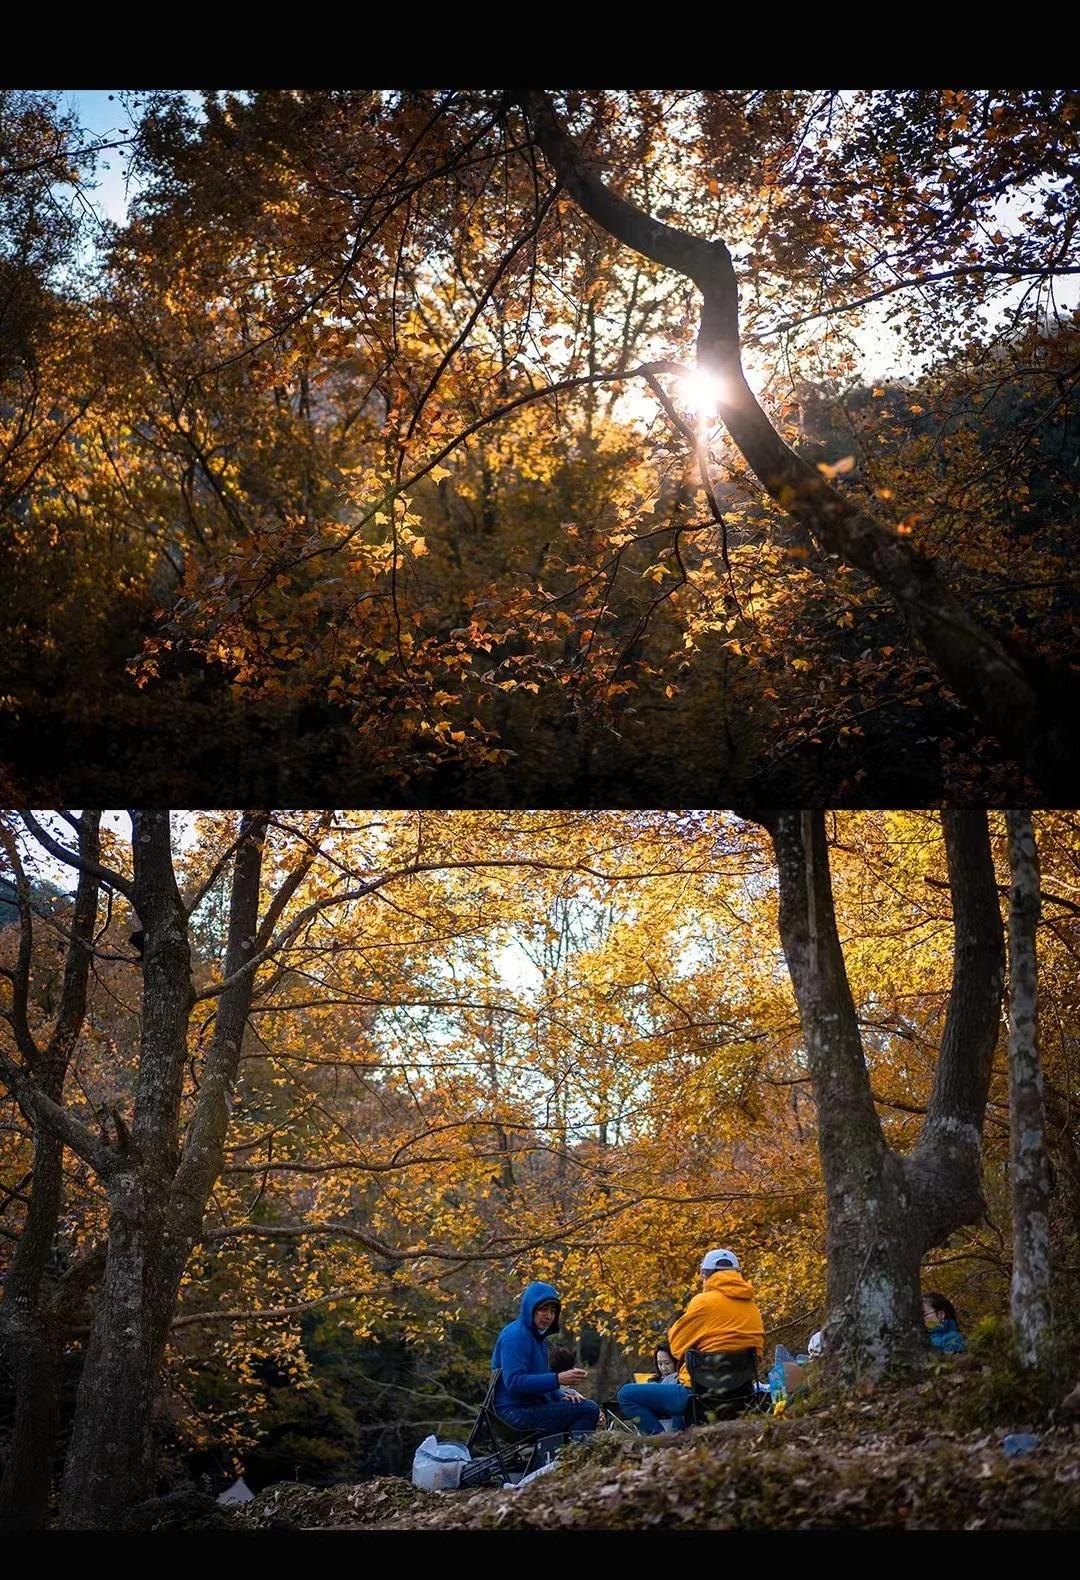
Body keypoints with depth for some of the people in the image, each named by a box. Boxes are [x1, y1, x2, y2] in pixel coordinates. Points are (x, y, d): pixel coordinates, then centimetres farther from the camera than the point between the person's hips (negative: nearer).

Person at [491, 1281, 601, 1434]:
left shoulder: (538, 1337, 17)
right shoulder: (515, 1335, -12)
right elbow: (514, 1382, -23)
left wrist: (561, 1394, 2)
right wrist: (557, 1379, -27)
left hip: (533, 1407, 10)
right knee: (588, 1410, -18)